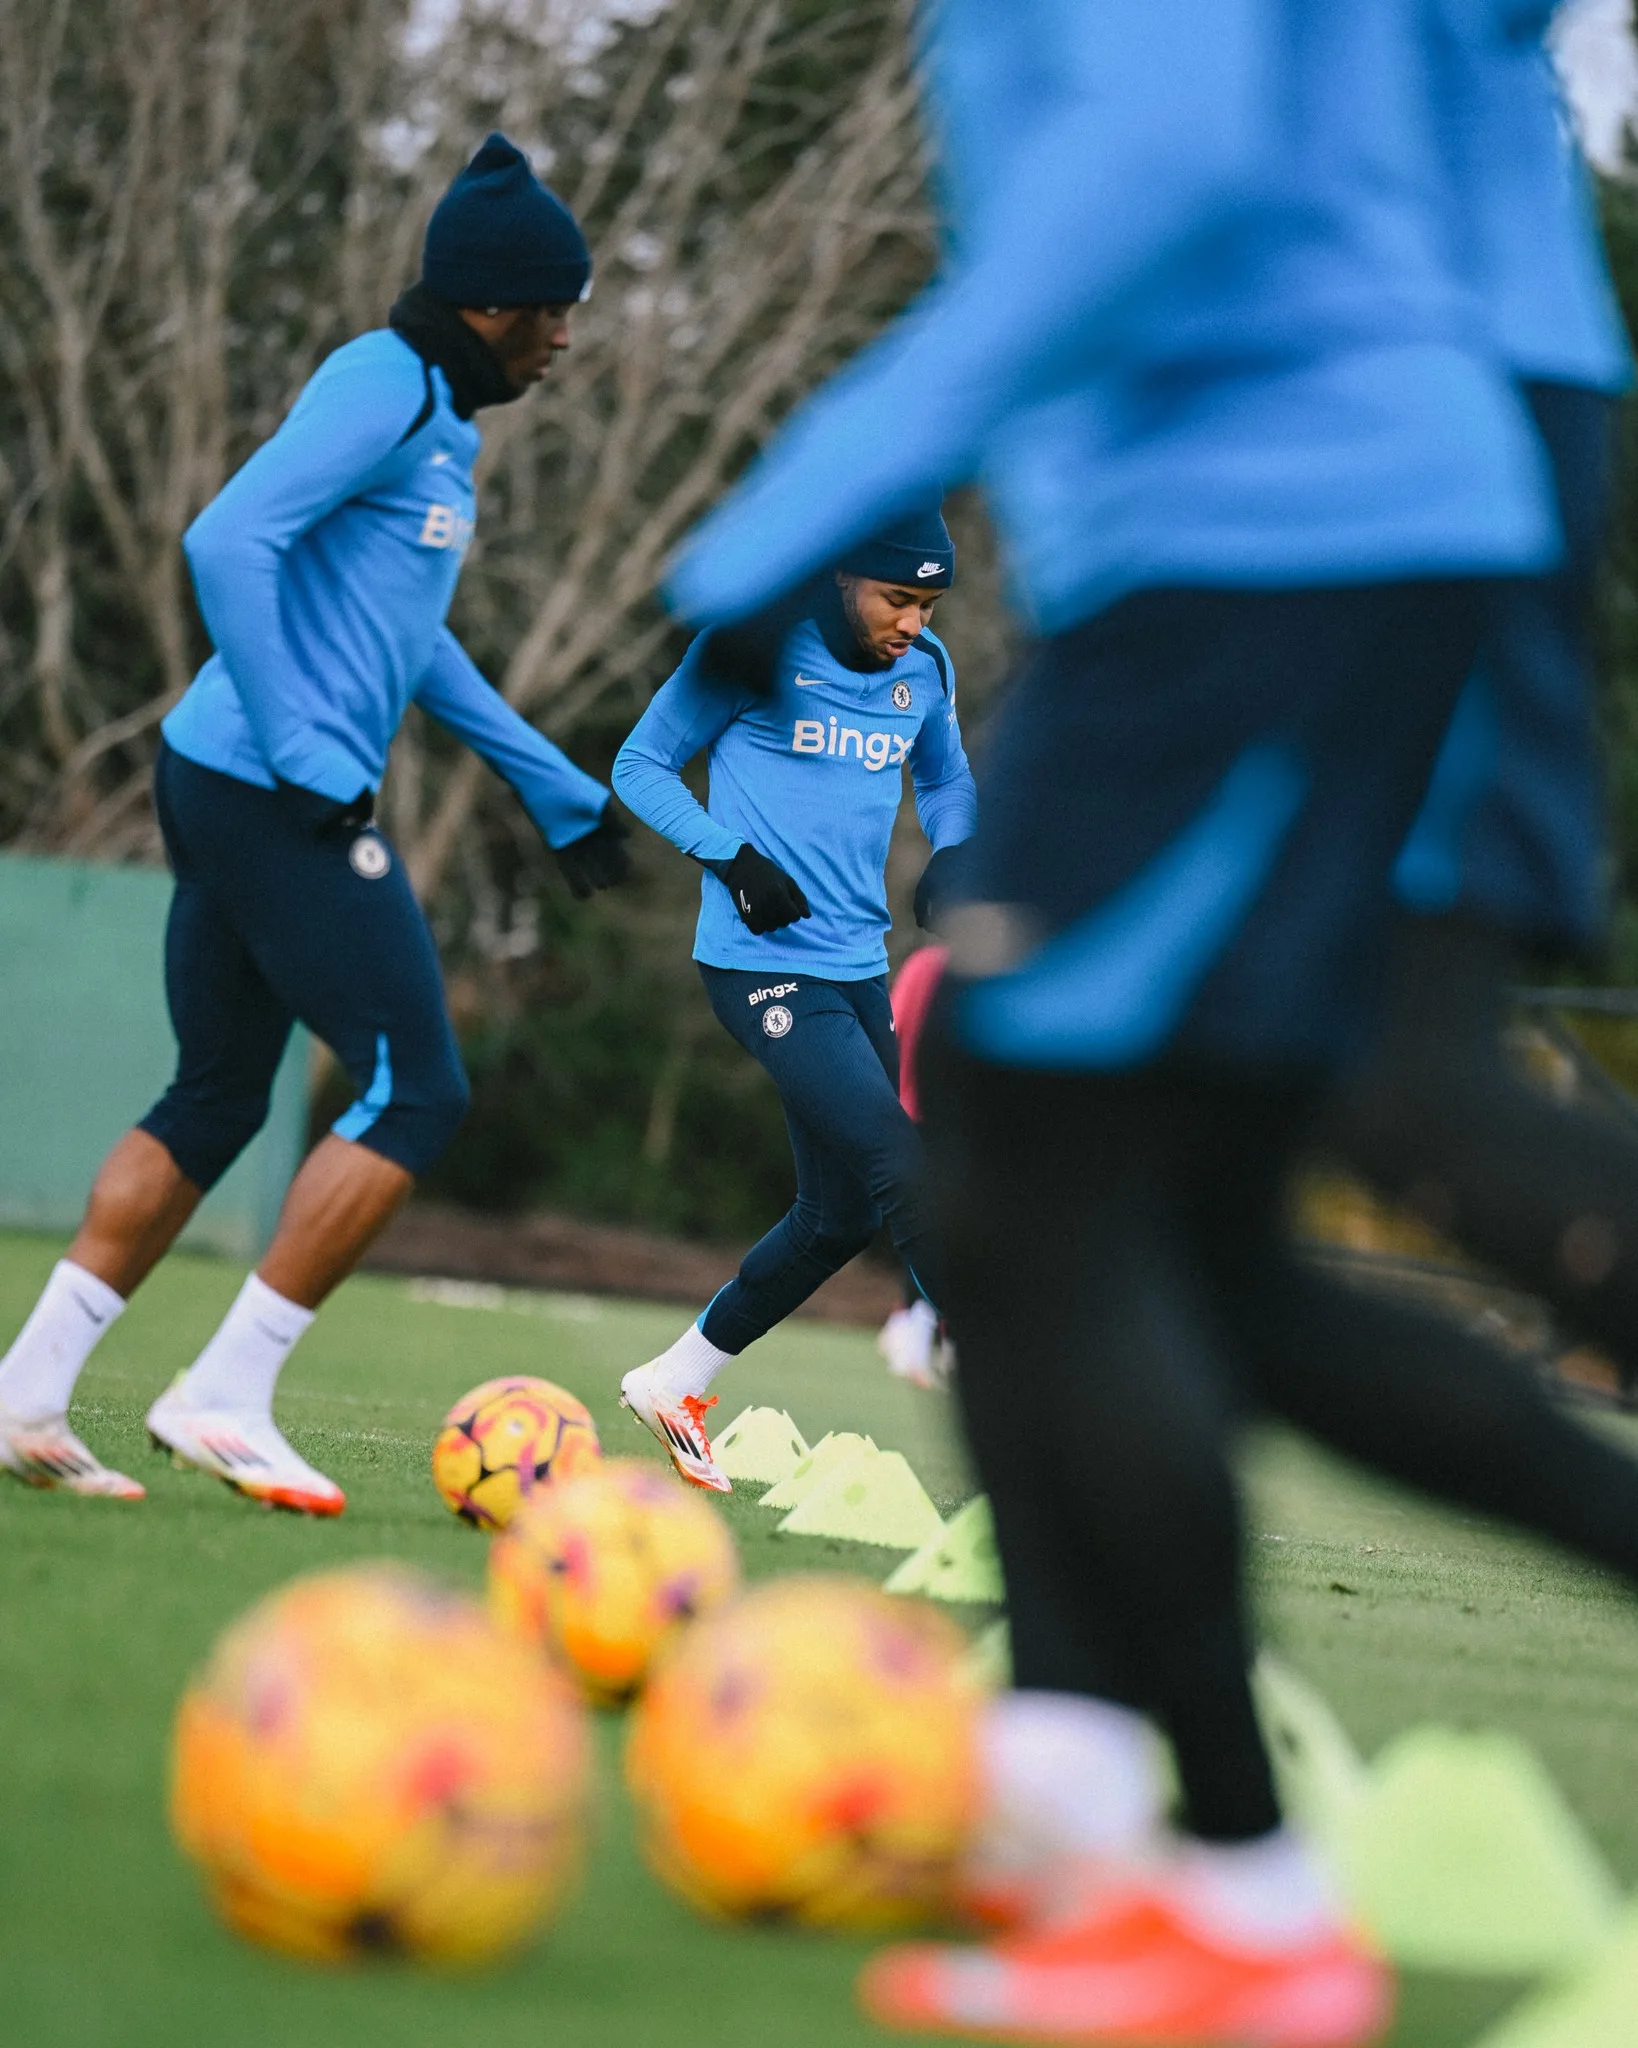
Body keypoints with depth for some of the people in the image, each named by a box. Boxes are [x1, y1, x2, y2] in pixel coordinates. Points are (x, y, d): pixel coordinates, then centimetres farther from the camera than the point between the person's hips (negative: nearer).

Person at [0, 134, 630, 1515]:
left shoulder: (438, 415, 19)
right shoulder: (383, 389, -12)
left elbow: (409, 633, 31)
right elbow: (229, 542, -23)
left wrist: (555, 788, 31)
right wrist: (305, 758, -22)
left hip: (232, 785, 10)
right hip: (283, 797, -10)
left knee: (213, 1102, 14)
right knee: (417, 1094, -7)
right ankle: (226, 1399, -5)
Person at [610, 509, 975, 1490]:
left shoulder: (926, 671, 7)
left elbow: (946, 781, 26)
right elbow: (642, 765, -3)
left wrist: (952, 857, 4)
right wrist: (734, 859, -16)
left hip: (860, 967, 8)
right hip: (763, 965, -8)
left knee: (844, 1212, 11)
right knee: (908, 1169, -18)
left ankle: (677, 1381, 28)